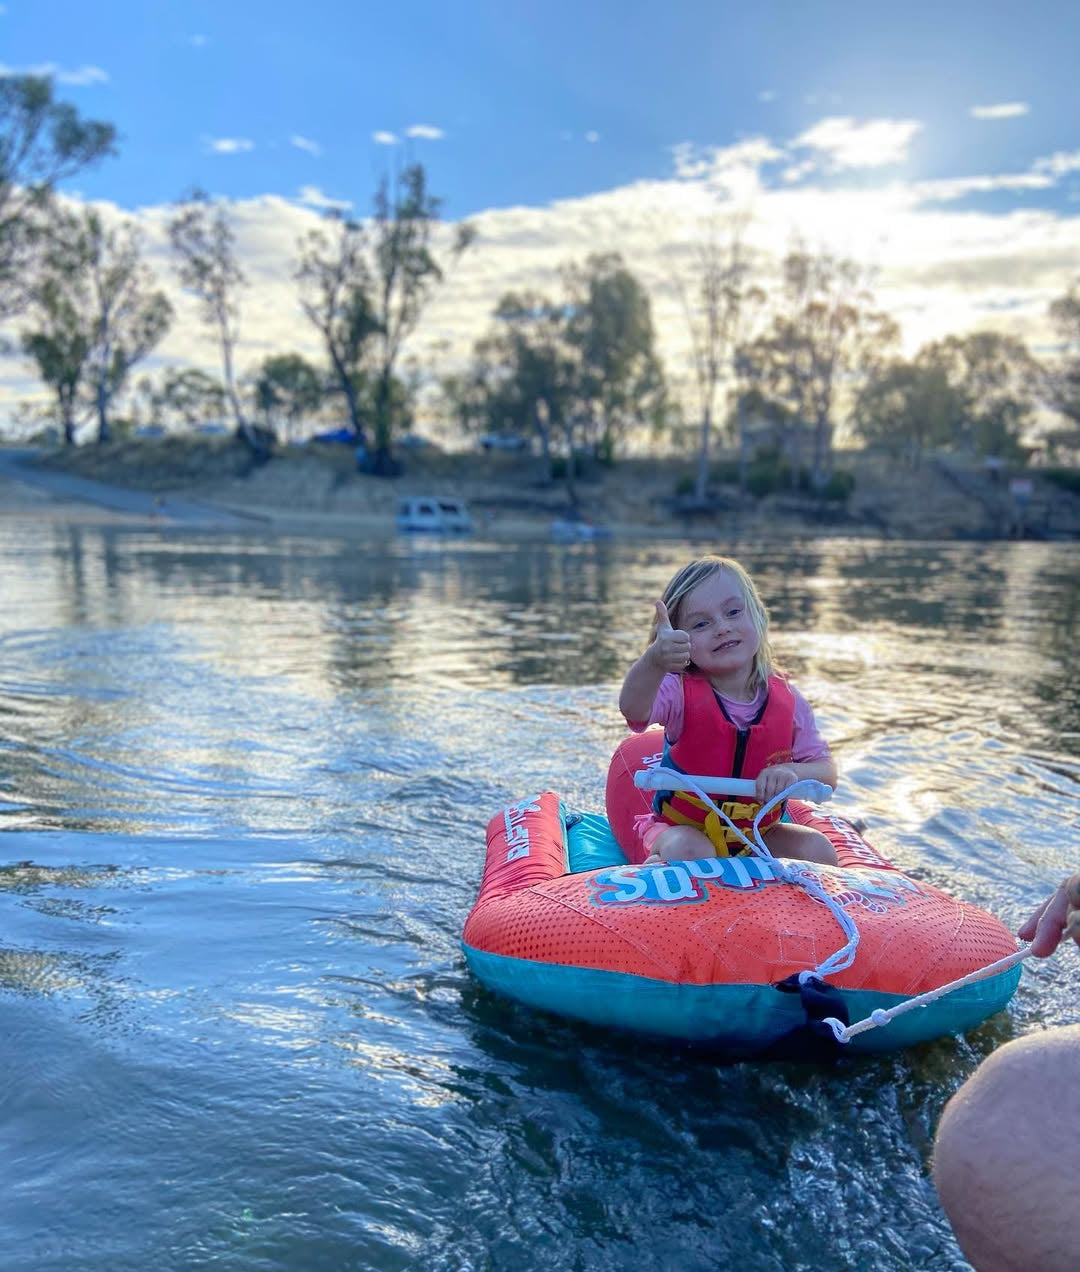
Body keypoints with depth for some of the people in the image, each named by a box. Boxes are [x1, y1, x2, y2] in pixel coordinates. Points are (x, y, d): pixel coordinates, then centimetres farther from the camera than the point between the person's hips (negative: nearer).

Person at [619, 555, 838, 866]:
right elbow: (634, 709, -42)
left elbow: (827, 772, -4)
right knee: (688, 852, -33)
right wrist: (654, 663, -64)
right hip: (683, 827, -3)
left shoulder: (788, 700, -9)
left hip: (759, 832, 3)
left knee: (819, 850, -16)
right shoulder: (681, 691, -19)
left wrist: (792, 773, -28)